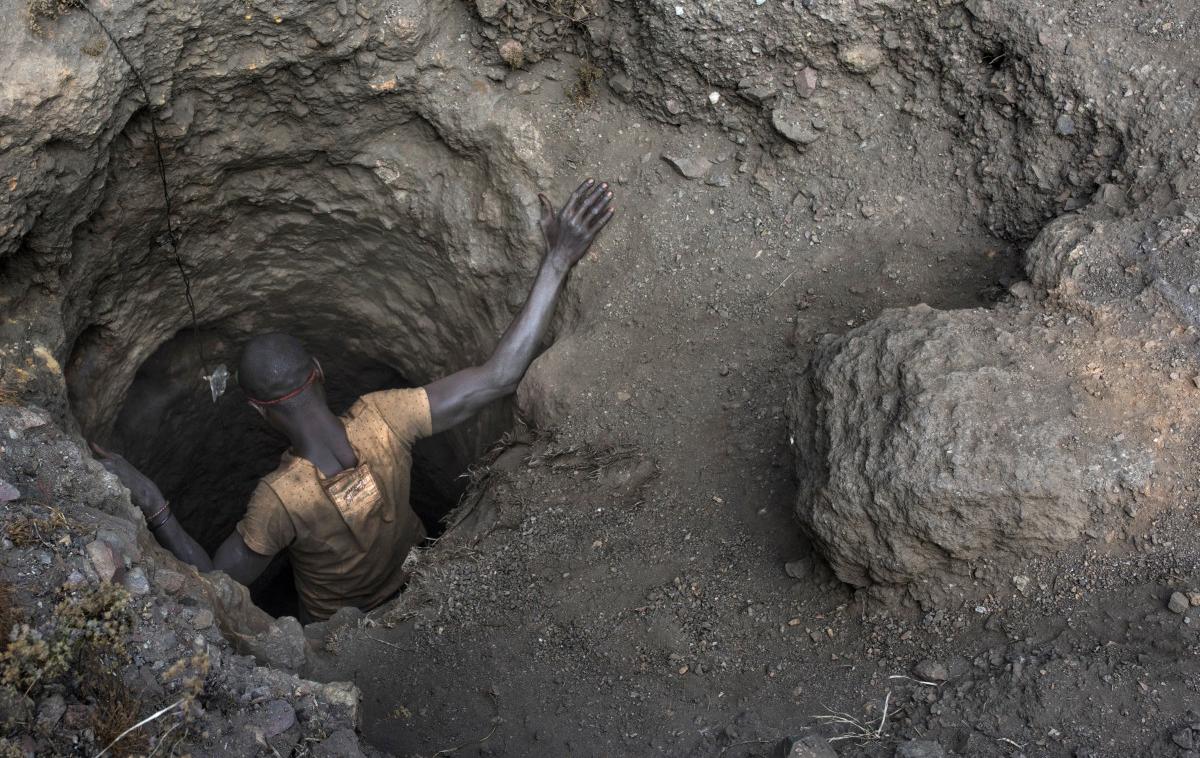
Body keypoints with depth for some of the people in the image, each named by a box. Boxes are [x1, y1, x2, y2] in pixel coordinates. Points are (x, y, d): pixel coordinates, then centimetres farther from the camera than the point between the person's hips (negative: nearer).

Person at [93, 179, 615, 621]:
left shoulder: (278, 501, -43)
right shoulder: (382, 420, -38)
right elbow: (500, 376, -40)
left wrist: (152, 506, -40)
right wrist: (557, 263, -41)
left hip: (341, 620, -2)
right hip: (415, 578, 2)